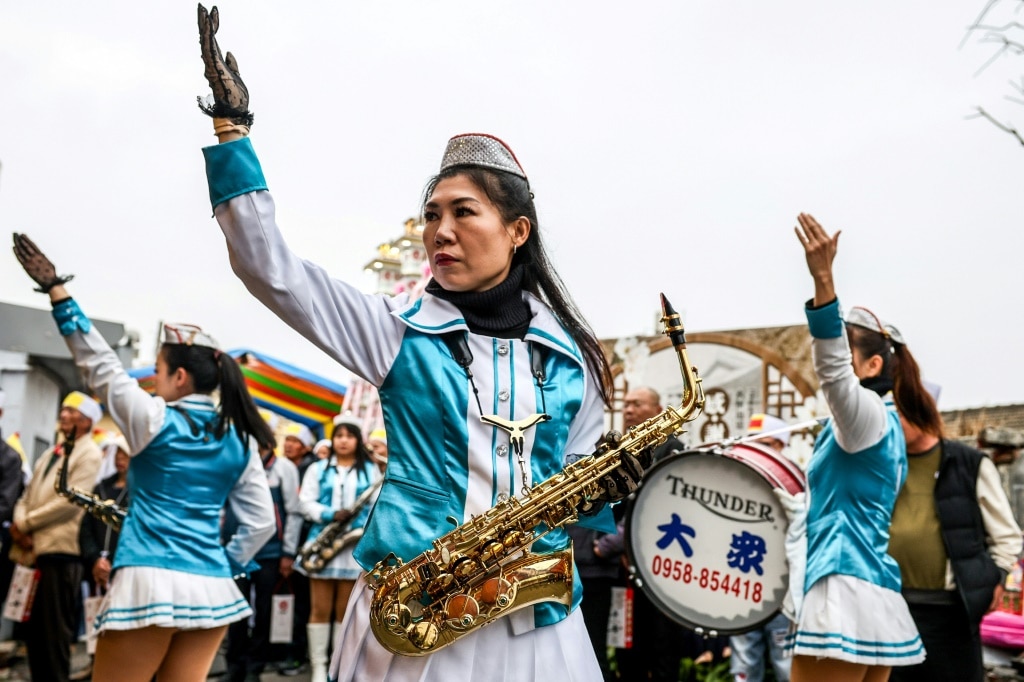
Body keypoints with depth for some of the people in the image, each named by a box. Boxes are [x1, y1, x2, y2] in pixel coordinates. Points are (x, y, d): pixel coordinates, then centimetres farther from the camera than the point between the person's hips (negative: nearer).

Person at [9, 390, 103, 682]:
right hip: (33, 549, 8)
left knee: (54, 631, -3)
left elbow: (69, 502, -14)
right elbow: (29, 493, 17)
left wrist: (25, 523, -9)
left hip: (59, 549, -8)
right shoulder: (51, 453, 20)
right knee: (33, 629, 12)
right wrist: (19, 523, -3)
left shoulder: (89, 454, -5)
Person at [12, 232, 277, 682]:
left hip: (151, 582, -5)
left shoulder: (155, 420, -5)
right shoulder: (240, 441, 7)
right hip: (213, 590, 5)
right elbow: (261, 523, 8)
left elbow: (99, 364, 2)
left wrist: (55, 289, 7)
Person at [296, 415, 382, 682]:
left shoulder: (371, 470, 9)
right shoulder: (318, 468, 11)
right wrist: (331, 515, -15)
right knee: (320, 609, 3)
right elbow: (306, 503, 1)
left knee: (345, 610, 7)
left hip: (356, 546, 0)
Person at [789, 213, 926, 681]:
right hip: (873, 593, 11)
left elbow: (832, 371, -30)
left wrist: (823, 280, -39)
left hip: (845, 594, -11)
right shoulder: (880, 424, 20)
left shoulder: (868, 415, -10)